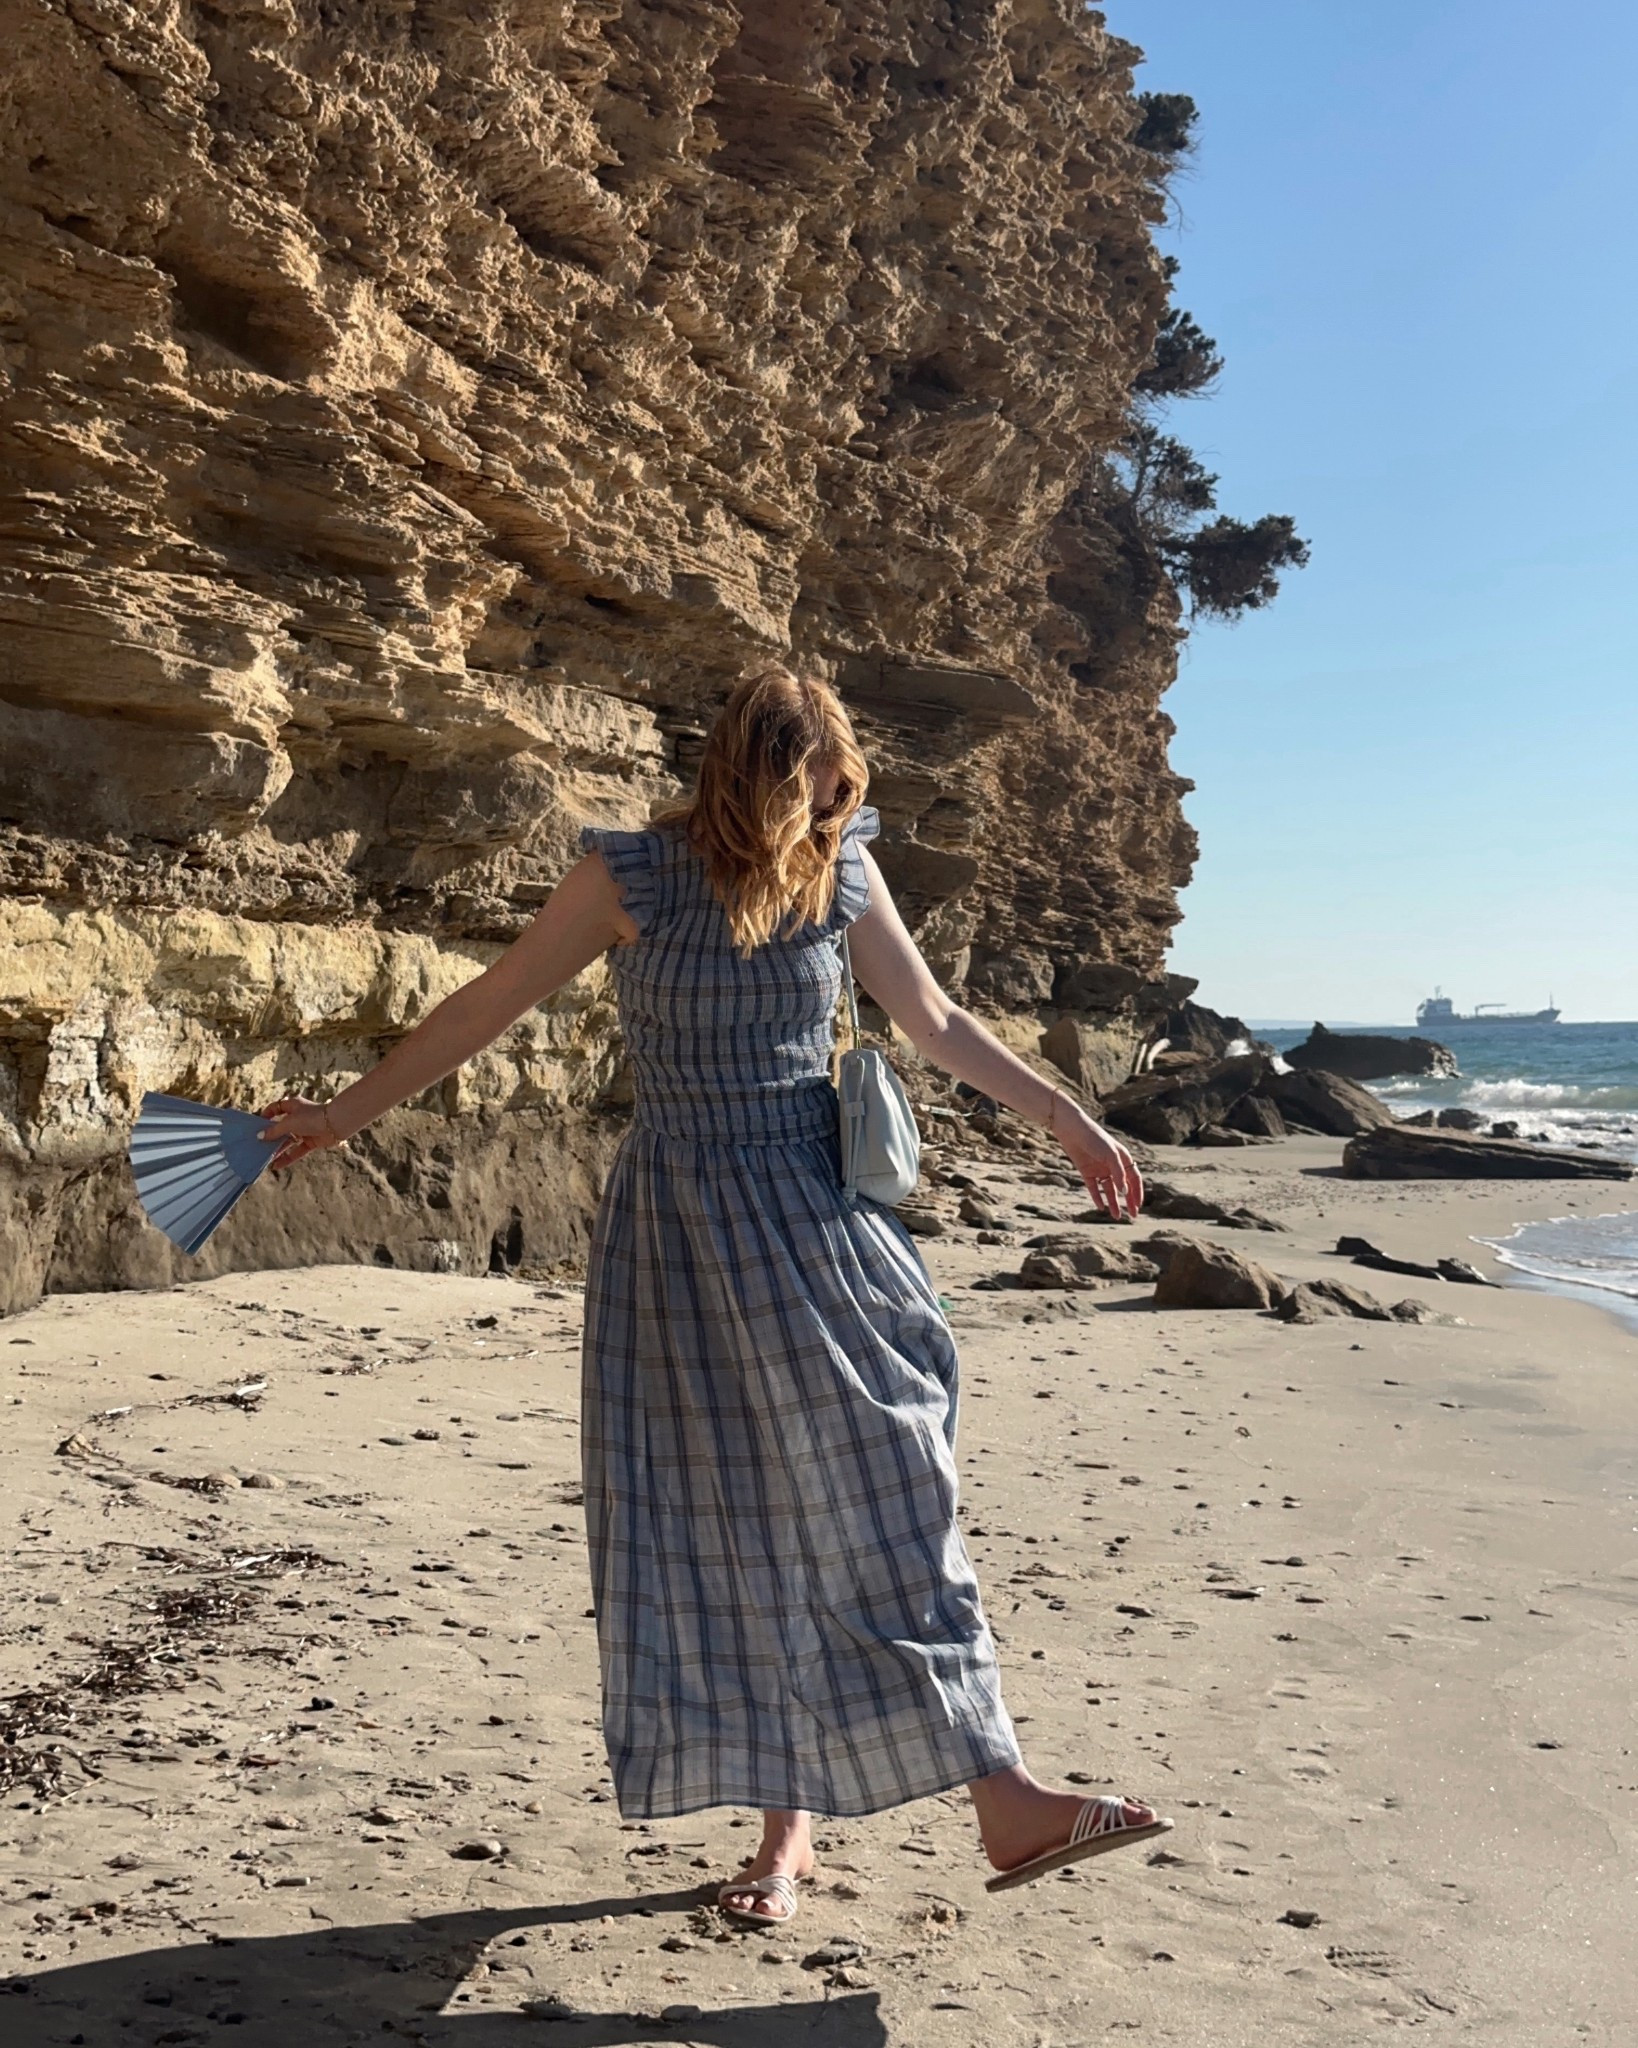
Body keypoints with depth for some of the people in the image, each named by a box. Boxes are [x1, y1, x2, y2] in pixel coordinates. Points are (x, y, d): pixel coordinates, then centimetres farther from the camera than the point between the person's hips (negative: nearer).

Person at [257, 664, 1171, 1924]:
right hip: (682, 1229, -2)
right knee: (719, 1527, 2)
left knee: (880, 1504, 0)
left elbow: (936, 1023, 9)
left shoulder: (840, 869, 2)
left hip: (817, 1219, 2)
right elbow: (487, 1008, 1)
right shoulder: (632, 877, -7)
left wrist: (1068, 1122, 10)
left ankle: (1001, 1797, 5)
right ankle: (786, 1828, 14)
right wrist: (345, 1117, 5)